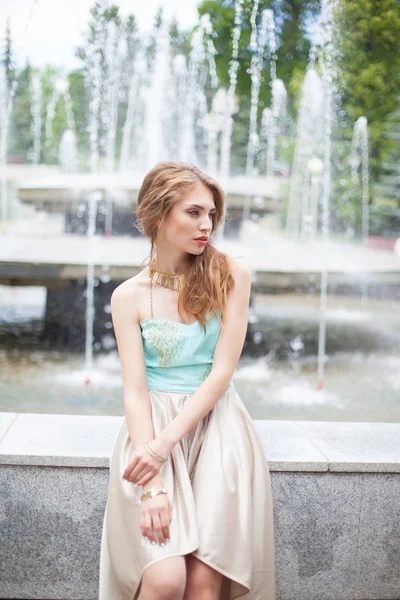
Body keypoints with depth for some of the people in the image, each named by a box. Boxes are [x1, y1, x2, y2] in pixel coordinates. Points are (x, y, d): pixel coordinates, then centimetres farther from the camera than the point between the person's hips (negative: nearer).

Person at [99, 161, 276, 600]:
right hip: (151, 428, 0)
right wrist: (153, 485, -18)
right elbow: (135, 390, -5)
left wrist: (163, 445, -14)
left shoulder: (231, 274, 2)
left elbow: (222, 371, -4)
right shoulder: (129, 296, 2)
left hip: (217, 427, 1)